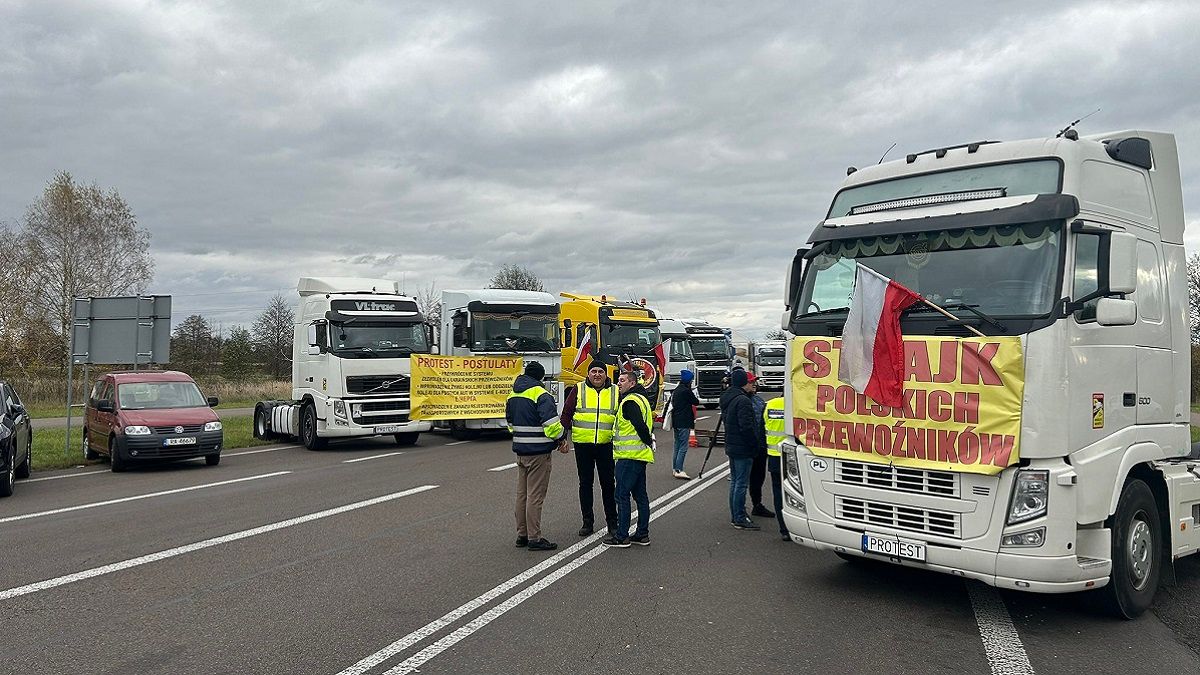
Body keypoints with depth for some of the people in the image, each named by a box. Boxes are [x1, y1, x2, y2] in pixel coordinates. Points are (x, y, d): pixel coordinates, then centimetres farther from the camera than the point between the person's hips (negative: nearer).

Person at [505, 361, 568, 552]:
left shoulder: (513, 395, 11)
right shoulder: (541, 394, -15)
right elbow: (551, 422, -21)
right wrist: (561, 439, -6)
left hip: (520, 450, 8)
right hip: (538, 451, -8)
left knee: (522, 493, 14)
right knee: (535, 495, -3)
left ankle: (522, 535, 22)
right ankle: (534, 538, 0)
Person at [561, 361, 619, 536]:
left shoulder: (615, 392, 5)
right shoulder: (578, 390, 2)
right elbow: (566, 413, 2)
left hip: (606, 444, 0)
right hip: (582, 444, 0)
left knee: (608, 483, 6)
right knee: (585, 483, 8)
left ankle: (612, 522, 17)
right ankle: (587, 522, 17)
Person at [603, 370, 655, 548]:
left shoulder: (630, 401, -16)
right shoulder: (641, 398, 18)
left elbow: (640, 425, -25)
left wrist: (649, 442, -12)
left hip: (629, 456, -10)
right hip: (640, 455, 10)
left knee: (622, 495, -4)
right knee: (640, 495, 13)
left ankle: (622, 536, -1)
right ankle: (642, 534, 19)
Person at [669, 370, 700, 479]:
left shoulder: (676, 390, 12)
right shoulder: (686, 391, -14)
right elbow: (696, 402, -4)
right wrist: (698, 400, 15)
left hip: (676, 421, 9)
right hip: (684, 422, -9)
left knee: (677, 446, 15)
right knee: (683, 447, -8)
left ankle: (674, 469, 18)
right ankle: (679, 470, -12)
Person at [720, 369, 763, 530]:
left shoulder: (727, 399, 12)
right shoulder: (742, 400, -19)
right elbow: (747, 427, -24)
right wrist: (756, 444, -13)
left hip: (731, 446, 10)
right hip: (743, 449, -10)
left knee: (735, 481, 16)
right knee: (741, 483, -4)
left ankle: (735, 516, 23)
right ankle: (739, 519, -1)